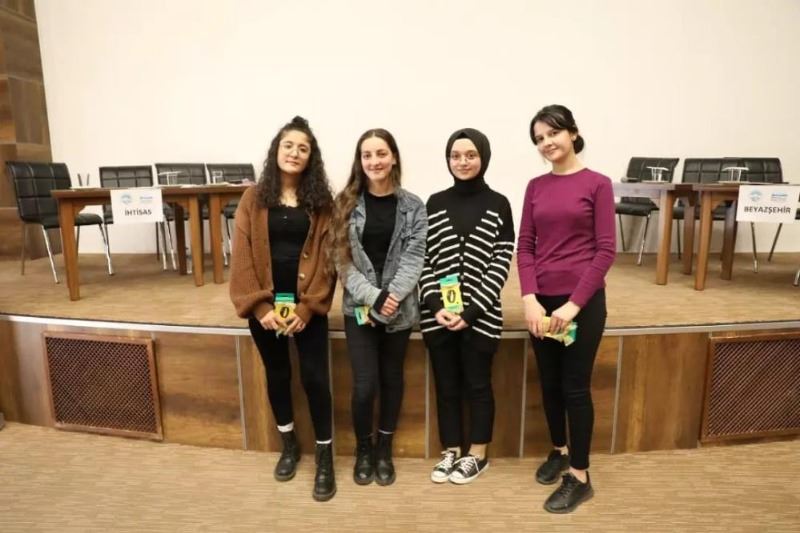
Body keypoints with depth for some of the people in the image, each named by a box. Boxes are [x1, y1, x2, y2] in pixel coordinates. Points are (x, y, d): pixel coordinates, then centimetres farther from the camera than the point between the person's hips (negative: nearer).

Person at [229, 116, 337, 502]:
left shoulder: (322, 201, 0)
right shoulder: (254, 198, 1)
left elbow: (326, 257, -5)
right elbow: (242, 256, -3)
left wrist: (308, 306, -14)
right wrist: (259, 305, -12)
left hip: (307, 305, -1)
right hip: (265, 305, 2)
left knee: (314, 377, 0)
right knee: (277, 375, 16)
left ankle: (325, 457, 19)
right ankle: (289, 444, 37)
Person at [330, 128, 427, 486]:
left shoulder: (412, 207, 1)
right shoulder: (347, 204, 1)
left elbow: (414, 258, -6)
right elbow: (343, 260, -5)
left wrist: (390, 297, -19)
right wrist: (373, 297, -17)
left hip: (400, 308, 1)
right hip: (359, 308, 0)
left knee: (391, 379, 13)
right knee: (365, 384, -3)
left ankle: (384, 449, 33)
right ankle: (363, 448, 25)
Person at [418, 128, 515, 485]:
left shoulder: (498, 205, 0)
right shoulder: (435, 203, 6)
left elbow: (501, 263, -5)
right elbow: (422, 259, 2)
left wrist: (471, 310, -13)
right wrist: (435, 305, -11)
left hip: (480, 315, -2)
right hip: (438, 314, 2)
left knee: (478, 385, 11)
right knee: (446, 385, 13)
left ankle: (477, 454, 29)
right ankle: (450, 451, 31)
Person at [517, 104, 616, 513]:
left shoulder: (597, 184, -4)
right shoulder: (535, 186, 7)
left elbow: (605, 250, -8)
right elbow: (525, 246, 3)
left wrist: (574, 303, -14)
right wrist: (530, 299, -9)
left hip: (582, 301, -4)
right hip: (542, 300, 4)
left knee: (575, 386, 4)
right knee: (549, 383, 15)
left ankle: (580, 476, 20)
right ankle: (559, 450, 37)